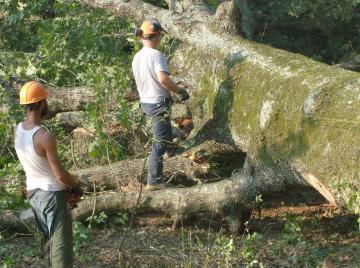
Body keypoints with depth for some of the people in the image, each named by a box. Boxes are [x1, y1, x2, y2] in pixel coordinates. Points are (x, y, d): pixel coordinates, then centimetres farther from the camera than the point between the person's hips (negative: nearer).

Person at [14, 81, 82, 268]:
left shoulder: (17, 131, -2)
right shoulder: (45, 137, -26)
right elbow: (60, 175, -22)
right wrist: (76, 187, -1)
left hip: (33, 193, 8)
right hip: (52, 195, -8)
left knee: (48, 240, 21)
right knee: (61, 244, 0)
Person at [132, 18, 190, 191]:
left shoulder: (137, 58, 11)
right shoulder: (156, 55, -16)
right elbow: (163, 79, -28)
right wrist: (179, 90, -14)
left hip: (145, 102, 9)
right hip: (159, 103, -9)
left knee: (163, 138, 22)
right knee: (160, 143, -4)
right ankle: (154, 181, -3)